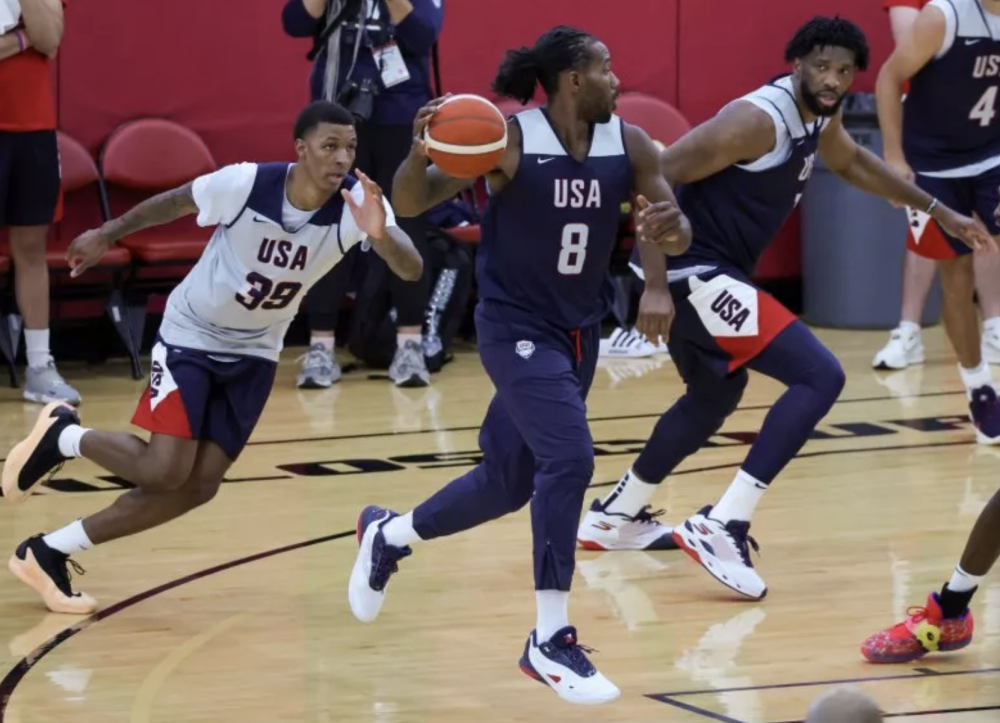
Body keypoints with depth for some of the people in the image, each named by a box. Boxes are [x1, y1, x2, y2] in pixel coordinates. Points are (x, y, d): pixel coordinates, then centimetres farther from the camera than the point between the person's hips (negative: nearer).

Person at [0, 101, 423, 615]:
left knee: (198, 486, -2)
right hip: (192, 335, -4)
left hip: (254, 352, 4)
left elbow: (411, 269, -35)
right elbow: (176, 202, -7)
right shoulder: (246, 184, -27)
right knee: (165, 470, -16)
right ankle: (62, 436, 13)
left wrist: (381, 236, -56)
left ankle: (49, 552, 10)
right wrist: (107, 235, 5)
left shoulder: (359, 204, -22)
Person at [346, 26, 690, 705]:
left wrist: (669, 227, -25)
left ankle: (387, 535, 45)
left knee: (508, 482, 16)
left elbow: (677, 233, -1)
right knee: (570, 458, -24)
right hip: (517, 328, -6)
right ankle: (551, 641, -15)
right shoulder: (510, 139, -18)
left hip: (579, 333, 6)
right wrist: (420, 153, -40)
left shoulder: (629, 145, -5)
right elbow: (410, 203, -18)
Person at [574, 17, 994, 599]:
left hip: (706, 275, 10)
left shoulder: (819, 118, 8)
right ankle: (722, 527, -18)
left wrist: (939, 211, 33)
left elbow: (854, 163, 32)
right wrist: (655, 285, -28)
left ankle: (612, 517, 46)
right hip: (694, 274, -10)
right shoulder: (758, 119, -21)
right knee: (820, 377, -15)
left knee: (715, 397, 31)